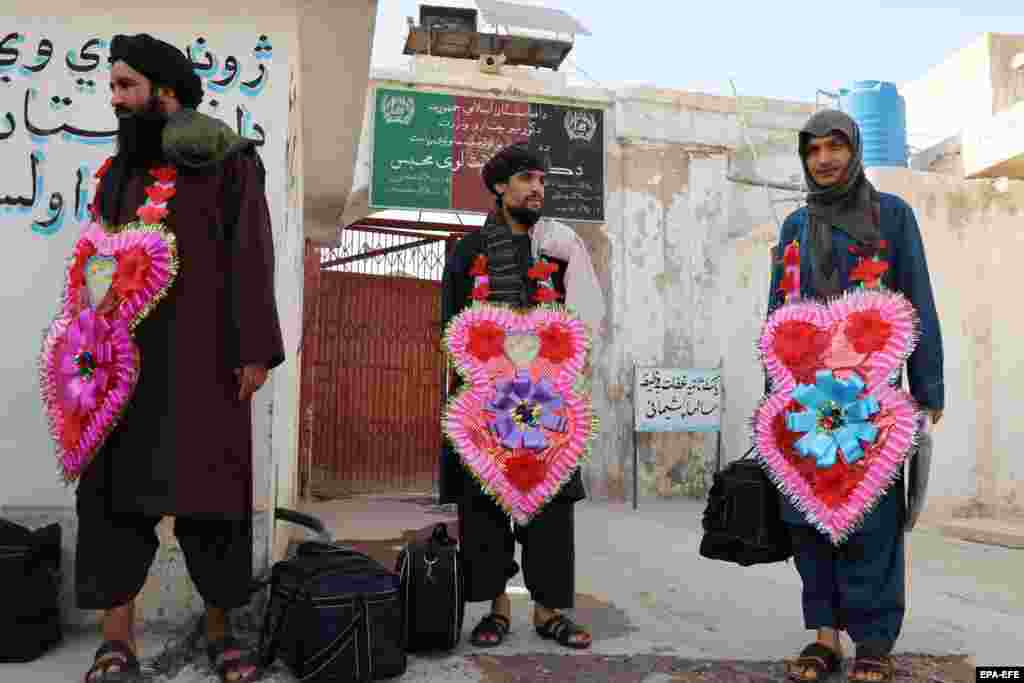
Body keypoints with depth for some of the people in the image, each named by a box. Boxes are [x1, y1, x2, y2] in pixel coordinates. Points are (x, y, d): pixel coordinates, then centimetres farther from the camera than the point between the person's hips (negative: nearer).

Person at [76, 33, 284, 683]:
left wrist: (255, 349, -13)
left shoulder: (230, 162, 2)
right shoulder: (119, 172, 18)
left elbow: (251, 259, -6)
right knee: (114, 489, 1)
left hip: (205, 357, -4)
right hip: (127, 355, 5)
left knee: (211, 491, 0)